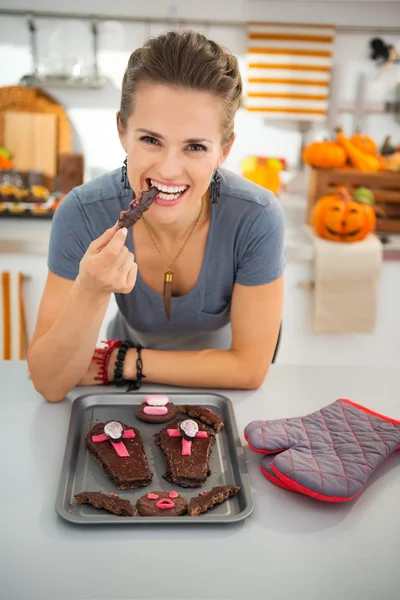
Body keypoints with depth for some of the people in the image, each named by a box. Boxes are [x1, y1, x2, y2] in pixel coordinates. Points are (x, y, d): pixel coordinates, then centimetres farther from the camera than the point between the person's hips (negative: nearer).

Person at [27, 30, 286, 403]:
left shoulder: (256, 218, -26)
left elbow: (249, 367, -18)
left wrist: (117, 363, -19)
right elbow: (49, 384, -22)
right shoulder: (82, 214, -24)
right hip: (129, 398, 0)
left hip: (220, 392, 0)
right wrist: (90, 292, -39)